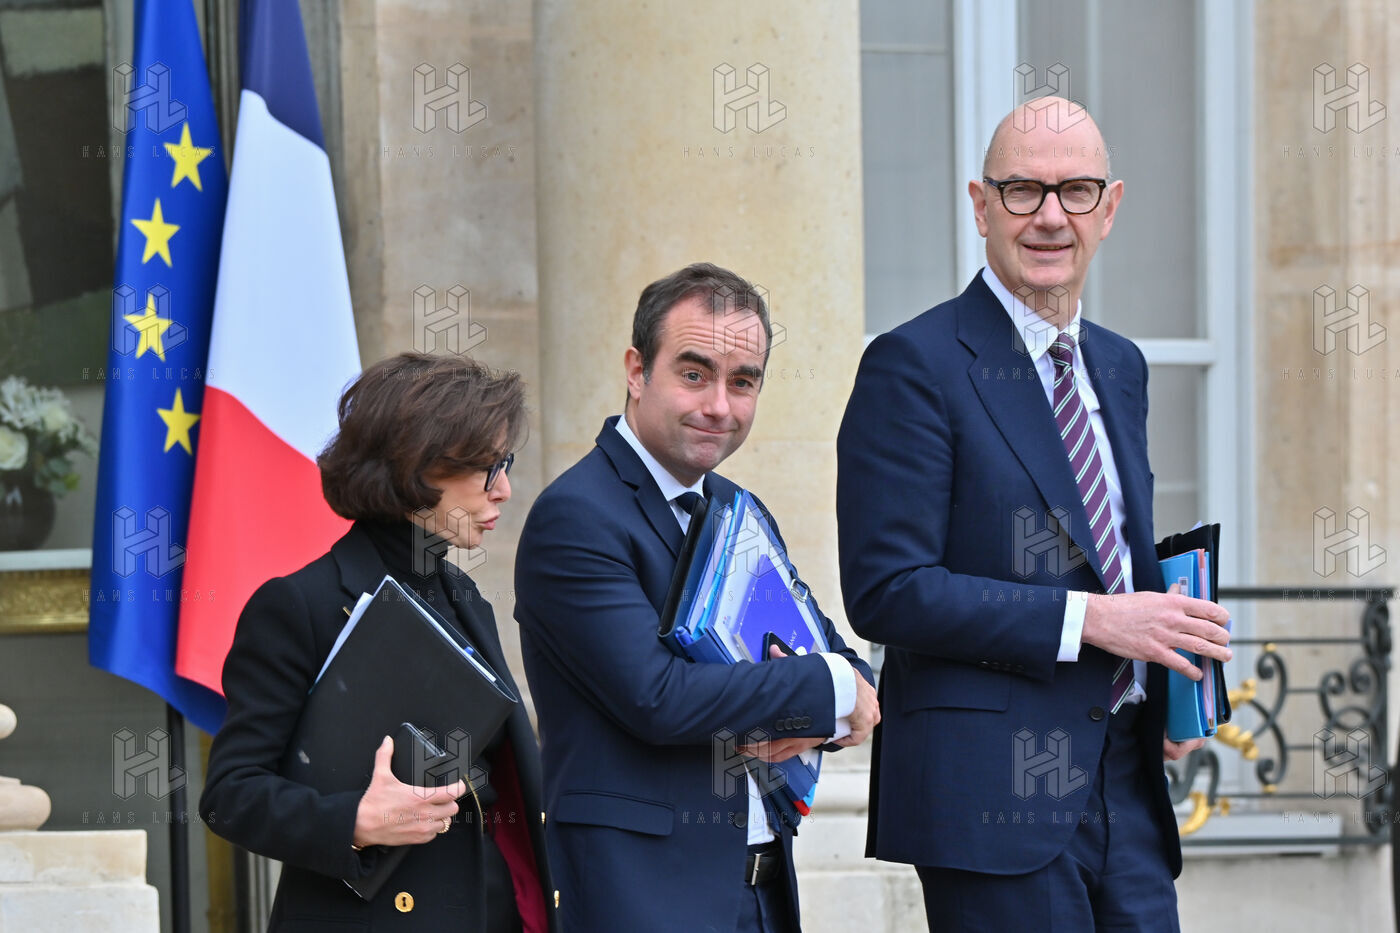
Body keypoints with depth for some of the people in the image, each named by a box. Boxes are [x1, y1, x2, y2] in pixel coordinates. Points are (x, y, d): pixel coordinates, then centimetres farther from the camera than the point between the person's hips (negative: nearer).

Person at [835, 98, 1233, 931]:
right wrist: (1085, 618, -18)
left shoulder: (1119, 367, 17)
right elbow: (885, 591, -15)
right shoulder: (915, 365, -7)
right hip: (996, 792, -7)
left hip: (1124, 782, 7)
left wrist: (1168, 690, 6)